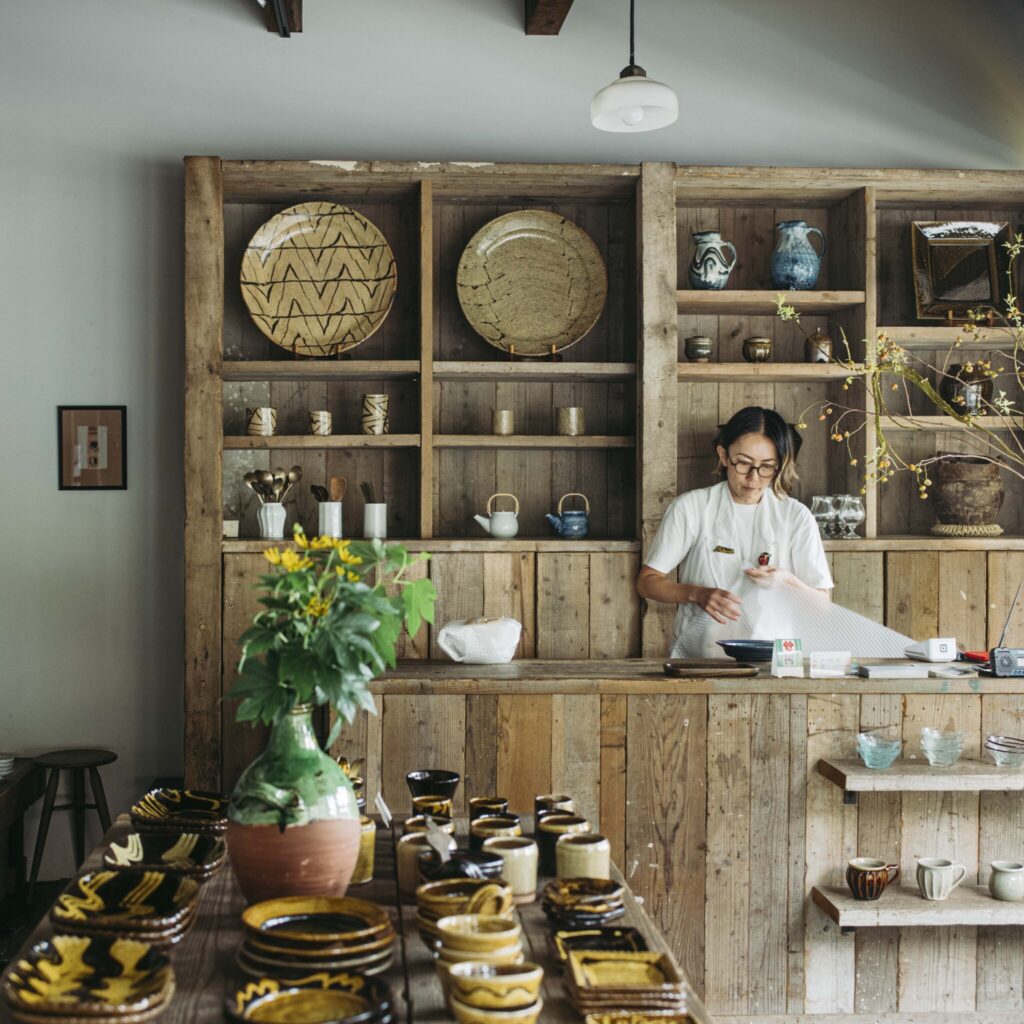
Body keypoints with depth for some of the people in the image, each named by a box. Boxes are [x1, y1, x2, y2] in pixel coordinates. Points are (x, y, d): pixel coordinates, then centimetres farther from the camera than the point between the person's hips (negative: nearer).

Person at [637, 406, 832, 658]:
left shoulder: (795, 516, 7)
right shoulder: (690, 507, 4)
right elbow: (646, 582, 5)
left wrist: (786, 581, -13)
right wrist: (698, 594, -12)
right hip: (697, 658, 0)